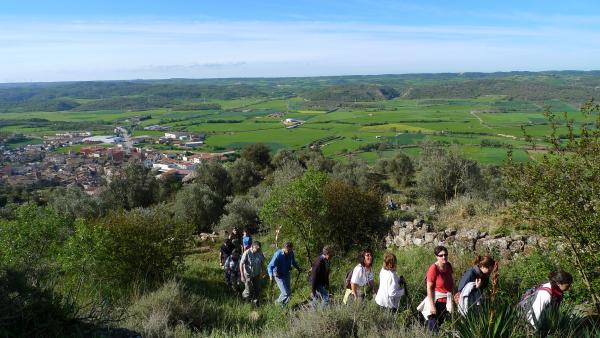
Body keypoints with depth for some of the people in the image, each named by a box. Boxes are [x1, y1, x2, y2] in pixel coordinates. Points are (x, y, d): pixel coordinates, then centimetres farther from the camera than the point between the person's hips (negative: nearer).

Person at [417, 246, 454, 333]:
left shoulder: (448, 265, -1)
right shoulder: (433, 269, -21)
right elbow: (429, 288, -20)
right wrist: (432, 305, -21)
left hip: (446, 300, 7)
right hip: (437, 300, -7)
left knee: (441, 322, 21)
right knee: (433, 327, 0)